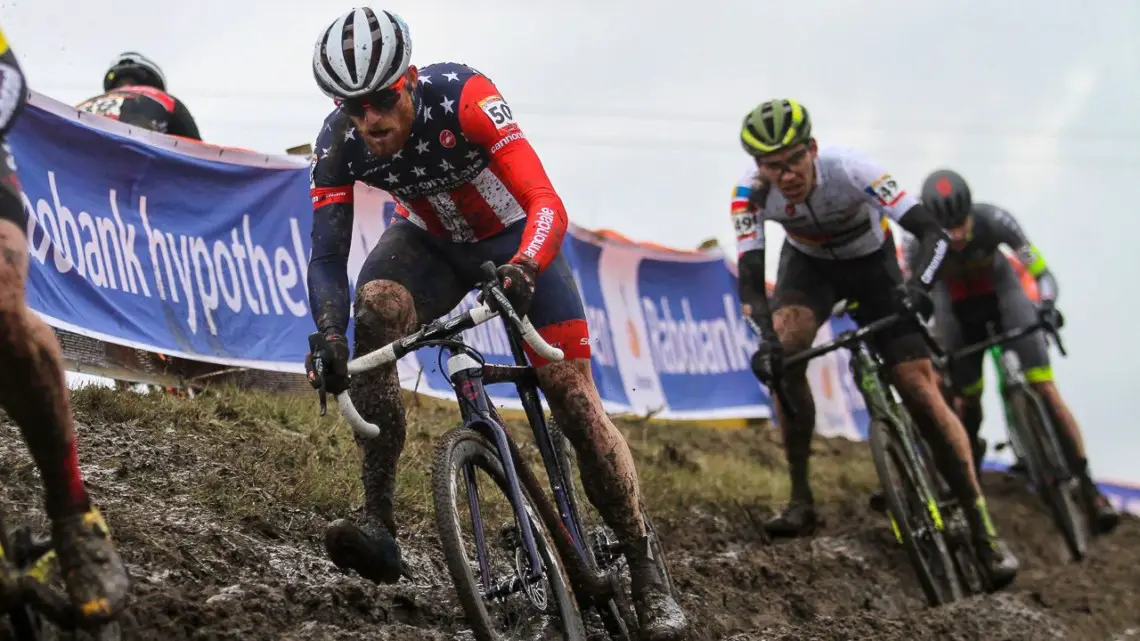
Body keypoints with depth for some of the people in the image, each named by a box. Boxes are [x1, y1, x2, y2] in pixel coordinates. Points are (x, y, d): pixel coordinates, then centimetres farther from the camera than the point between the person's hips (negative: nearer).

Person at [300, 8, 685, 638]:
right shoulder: (339, 144, -24)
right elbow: (326, 256, -24)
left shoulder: (461, 96, -35)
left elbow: (547, 204, -41)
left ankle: (645, 574, 2)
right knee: (376, 308, -31)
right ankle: (379, 524, -29)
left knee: (573, 397, -12)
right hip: (429, 240, 3)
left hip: (514, 237, -2)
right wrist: (328, 336, -43)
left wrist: (522, 271, -60)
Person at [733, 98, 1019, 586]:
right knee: (784, 356, -29)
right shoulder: (751, 193, -27)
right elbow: (750, 278, -28)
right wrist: (766, 337, -46)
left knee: (921, 390, -12)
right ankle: (801, 501, -15)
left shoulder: (848, 169, -35)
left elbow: (933, 233, -37)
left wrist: (919, 285, -55)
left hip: (870, 263, -2)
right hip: (808, 263, 2)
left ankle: (983, 529, -4)